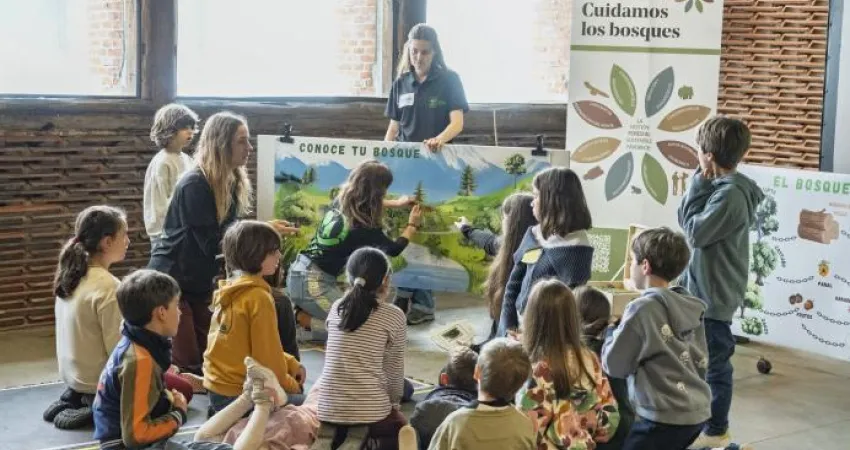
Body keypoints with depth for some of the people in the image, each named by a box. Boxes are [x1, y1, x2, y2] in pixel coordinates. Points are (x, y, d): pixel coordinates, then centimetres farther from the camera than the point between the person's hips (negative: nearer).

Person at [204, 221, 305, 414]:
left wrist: (292, 365, 10)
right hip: (238, 394, -9)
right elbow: (268, 355, -16)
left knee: (294, 397, 24)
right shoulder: (258, 297, -19)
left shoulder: (228, 289, 7)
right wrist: (293, 386, 0)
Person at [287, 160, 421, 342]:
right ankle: (302, 321, -8)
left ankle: (302, 312, 6)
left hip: (300, 273, 8)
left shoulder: (341, 202, 1)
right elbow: (394, 249, 3)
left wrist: (396, 203, 36)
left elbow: (364, 204, 29)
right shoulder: (365, 228, -19)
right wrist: (412, 225, 19)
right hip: (312, 283, -8)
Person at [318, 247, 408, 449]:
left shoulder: (336, 308, 6)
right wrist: (394, 404, 17)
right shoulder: (393, 315, -4)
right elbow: (394, 372, 3)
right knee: (399, 425, 25)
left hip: (328, 412, 4)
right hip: (371, 414, -4)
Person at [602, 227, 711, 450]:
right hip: (697, 411, 8)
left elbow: (613, 364, -9)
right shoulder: (691, 306, 7)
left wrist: (612, 331, 7)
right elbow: (701, 361, 14)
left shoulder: (643, 307, -15)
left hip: (666, 416, -8)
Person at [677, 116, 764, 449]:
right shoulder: (721, 187, 9)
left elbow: (695, 232, -19)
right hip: (704, 289, 10)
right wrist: (701, 187, 4)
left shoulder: (730, 194, -22)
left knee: (715, 361, 2)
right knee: (705, 359, 19)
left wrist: (699, 186, -14)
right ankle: (709, 423, 31)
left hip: (714, 294, -10)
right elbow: (685, 222, 13)